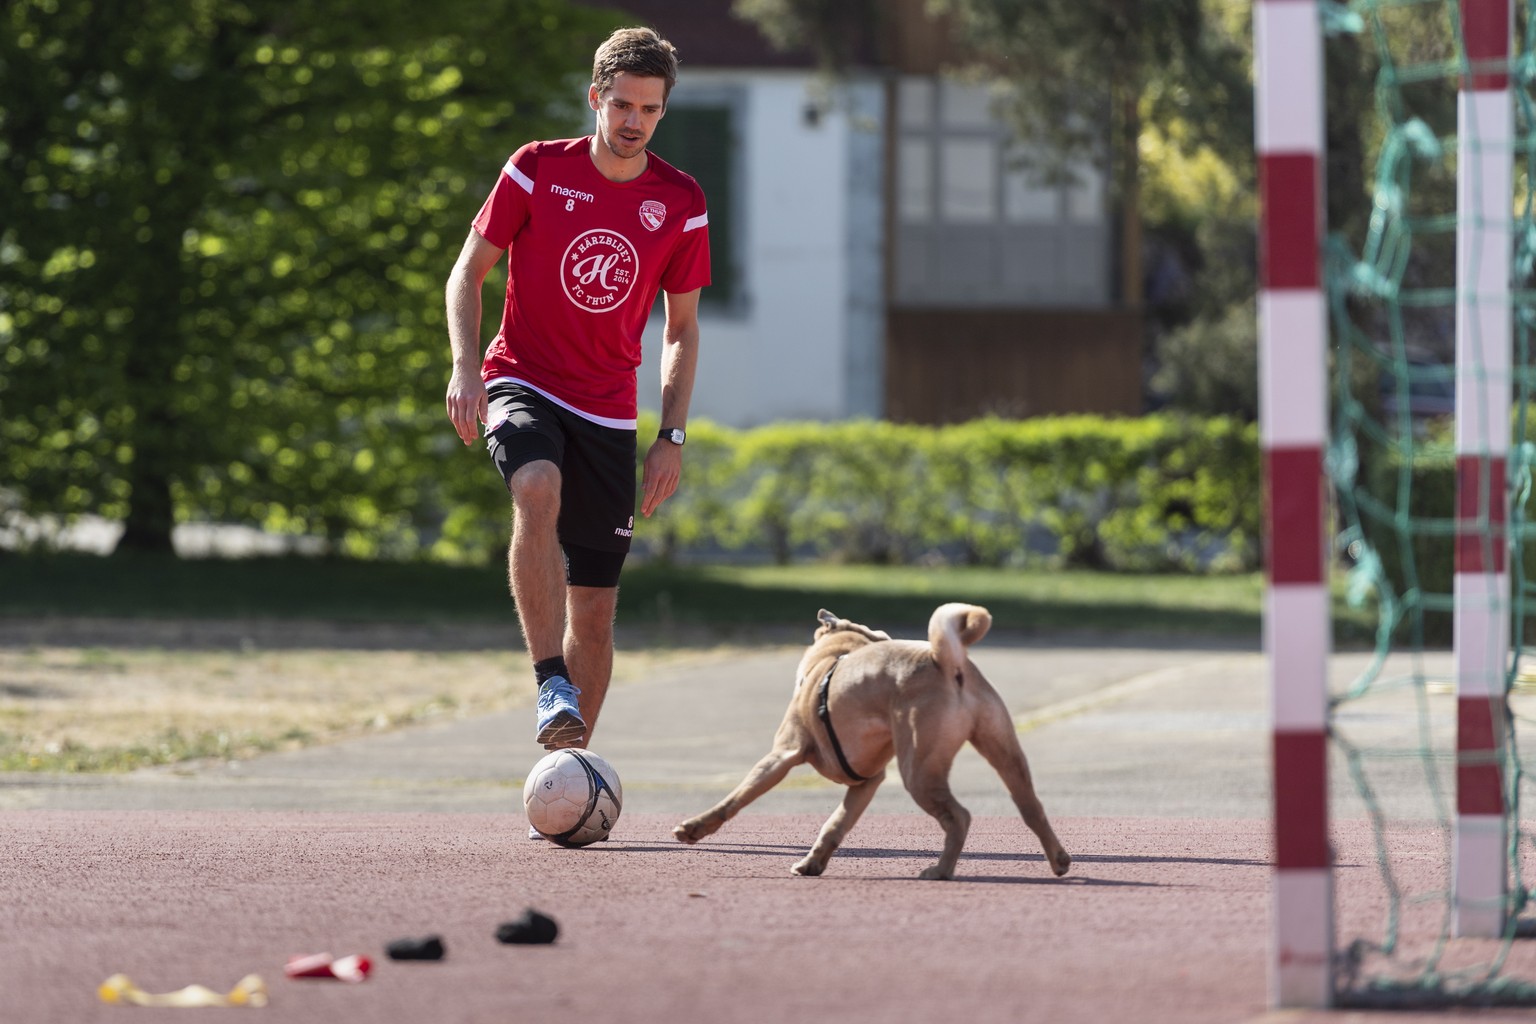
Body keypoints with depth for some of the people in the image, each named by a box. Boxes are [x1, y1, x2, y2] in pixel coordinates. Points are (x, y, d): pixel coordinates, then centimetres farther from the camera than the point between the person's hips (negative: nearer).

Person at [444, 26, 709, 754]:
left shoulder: (680, 203, 1)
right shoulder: (537, 170, -4)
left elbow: (682, 327, 9)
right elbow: (470, 270, 2)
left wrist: (672, 437, 1)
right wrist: (466, 366, -13)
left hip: (607, 413, 3)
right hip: (523, 385, -3)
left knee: (594, 609, 3)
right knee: (539, 490, -37)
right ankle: (551, 686, -37)